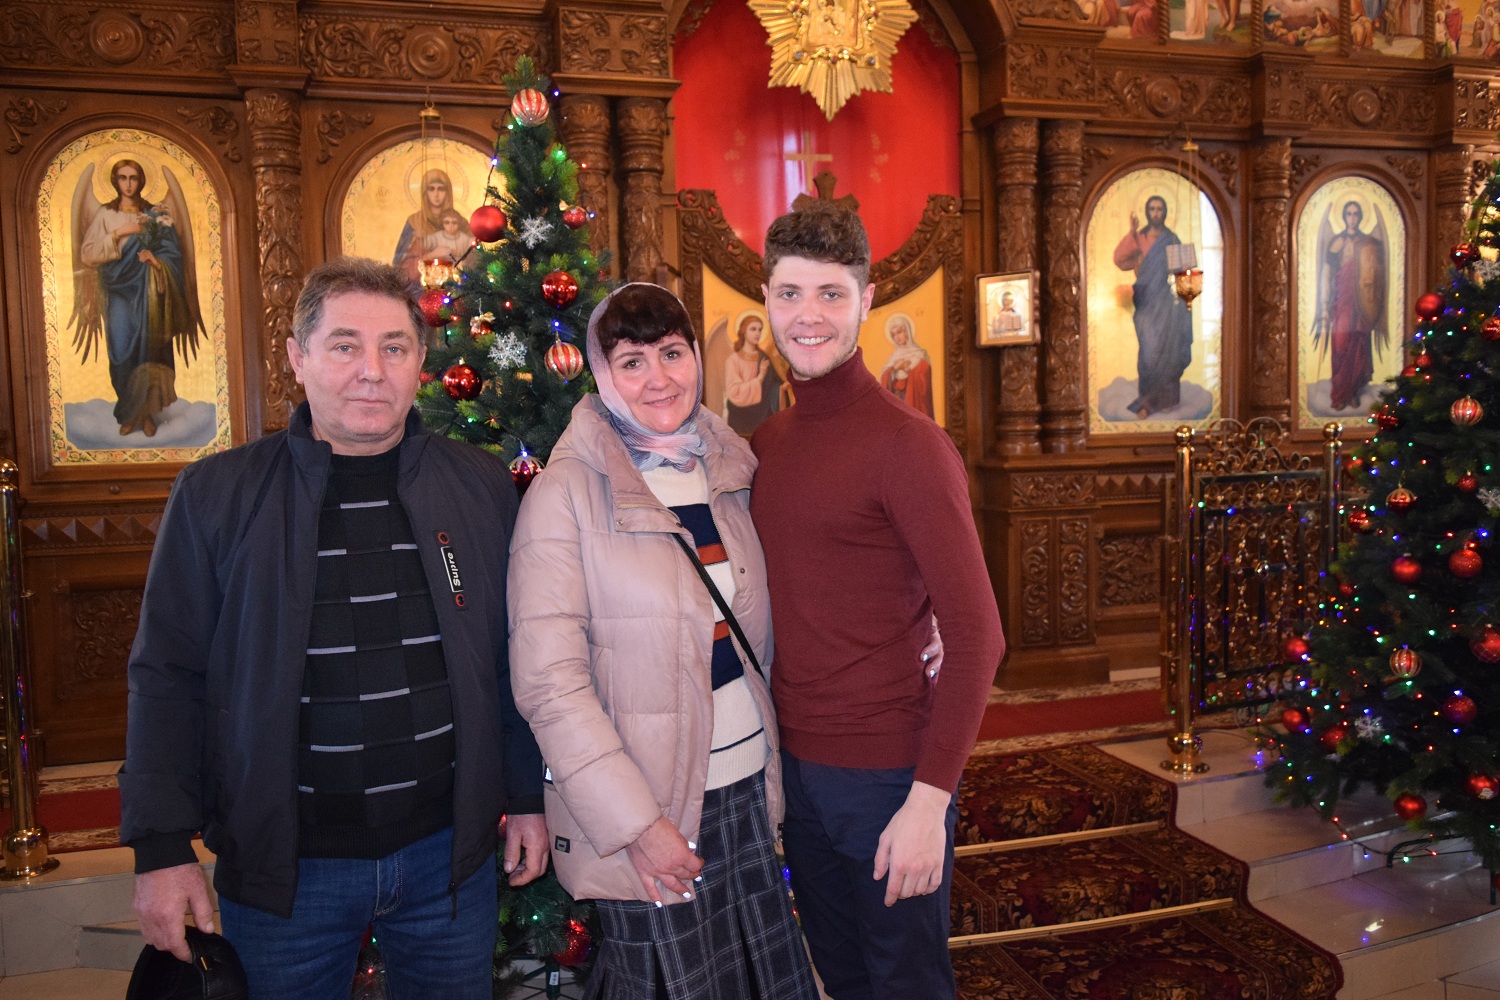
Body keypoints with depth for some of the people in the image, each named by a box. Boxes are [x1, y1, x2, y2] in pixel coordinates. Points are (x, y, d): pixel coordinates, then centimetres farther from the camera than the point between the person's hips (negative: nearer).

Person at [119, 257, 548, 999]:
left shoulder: (481, 487, -1)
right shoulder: (216, 494, -5)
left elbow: (513, 657, 5)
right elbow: (168, 676, -2)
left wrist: (527, 796, 7)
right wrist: (162, 848, -5)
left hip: (447, 852, 2)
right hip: (282, 865, -1)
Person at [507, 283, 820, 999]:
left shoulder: (728, 471, 5)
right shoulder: (566, 492, -14)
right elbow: (548, 683, -16)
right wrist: (635, 823, -17)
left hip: (745, 787, 6)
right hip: (647, 809, -5)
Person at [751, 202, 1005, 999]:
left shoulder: (907, 444, -16)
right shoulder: (765, 440, 4)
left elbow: (976, 636, -18)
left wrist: (930, 798, -20)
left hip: (885, 774, -6)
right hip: (793, 762, 6)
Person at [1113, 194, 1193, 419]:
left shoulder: (1172, 240, 9)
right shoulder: (1138, 238, 4)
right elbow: (1119, 259, -12)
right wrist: (1131, 234, -20)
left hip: (1168, 301, 1)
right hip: (1147, 303, -1)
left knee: (1167, 349, 4)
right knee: (1149, 351, -9)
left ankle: (1166, 397, 17)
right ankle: (1146, 401, -2)